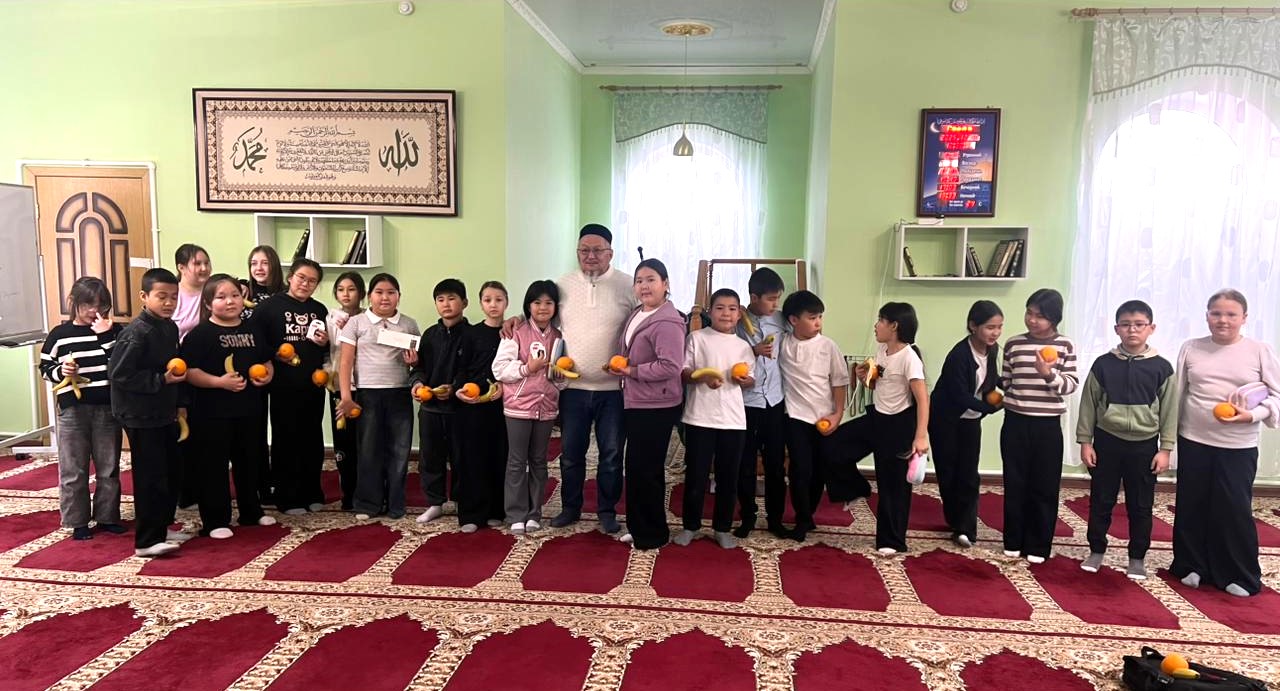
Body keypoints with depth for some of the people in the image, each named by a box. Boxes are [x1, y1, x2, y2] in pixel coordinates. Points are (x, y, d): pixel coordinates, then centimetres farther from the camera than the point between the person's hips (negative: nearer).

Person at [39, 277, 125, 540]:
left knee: (109, 468, 10)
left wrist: (107, 335, -19)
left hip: (108, 408, 1)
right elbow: (45, 367, 8)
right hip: (72, 410, -1)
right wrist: (60, 372, -12)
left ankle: (107, 516, 23)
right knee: (73, 470, 7)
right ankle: (77, 521, 18)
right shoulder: (60, 334, 1)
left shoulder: (113, 330, 0)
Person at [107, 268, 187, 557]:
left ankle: (161, 528, 29)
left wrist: (178, 375, 5)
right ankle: (147, 541, 4)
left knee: (171, 473, 15)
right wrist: (162, 380, -20)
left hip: (165, 413, 8)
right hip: (141, 416, -8)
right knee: (151, 477, -5)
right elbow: (118, 373, -21)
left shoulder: (170, 327, 7)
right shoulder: (136, 332, -18)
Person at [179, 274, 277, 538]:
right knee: (213, 466, 2)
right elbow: (189, 372, -16)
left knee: (248, 461, 17)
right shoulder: (200, 334, -10)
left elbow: (266, 361, 18)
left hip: (247, 409, 6)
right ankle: (215, 520, 12)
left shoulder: (252, 330, 8)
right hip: (212, 413, -6)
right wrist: (220, 381, -26)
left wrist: (267, 375, -3)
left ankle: (251, 512, 32)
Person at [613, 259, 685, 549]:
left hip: (656, 407, -10)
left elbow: (670, 367, -28)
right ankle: (638, 527, 29)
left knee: (646, 469, 0)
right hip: (635, 403, 10)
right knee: (635, 466, 16)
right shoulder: (636, 314, 11)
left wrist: (633, 371, -20)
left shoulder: (667, 322, -20)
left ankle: (654, 533, 15)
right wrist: (618, 365, 5)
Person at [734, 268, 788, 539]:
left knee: (776, 462, 9)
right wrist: (753, 351, -20)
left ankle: (775, 517, 23)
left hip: (775, 400, 2)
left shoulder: (781, 320, 2)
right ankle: (747, 516, 21)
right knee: (746, 462, 7)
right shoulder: (738, 322, -6)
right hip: (746, 400, -2)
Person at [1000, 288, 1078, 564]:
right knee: (1015, 484, 8)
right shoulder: (1013, 344, 1)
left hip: (1048, 426, -1)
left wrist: (1048, 374, -22)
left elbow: (1071, 384, -8)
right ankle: (1013, 542, 21)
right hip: (1015, 423, 1)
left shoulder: (1065, 346, -3)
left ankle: (1038, 546, 18)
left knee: (1044, 487, 6)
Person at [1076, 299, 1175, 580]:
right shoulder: (1103, 364, -3)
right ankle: (1097, 550, 24)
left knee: (1140, 506, 9)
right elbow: (1088, 404, 2)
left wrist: (1165, 449, -2)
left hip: (1144, 445, 0)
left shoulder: (1161, 367, -3)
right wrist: (1085, 442, 0)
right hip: (1107, 442, 0)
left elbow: (1169, 410, 0)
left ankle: (1137, 557, 22)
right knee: (1100, 501, 9)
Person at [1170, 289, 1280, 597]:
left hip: (1238, 447, -2)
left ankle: (1239, 575, 18)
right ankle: (1191, 565, 24)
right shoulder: (1191, 348, 3)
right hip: (1192, 442, 2)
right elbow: (1177, 395, 7)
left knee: (1235, 510, 2)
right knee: (1191, 507, 10)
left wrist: (1252, 415, -19)